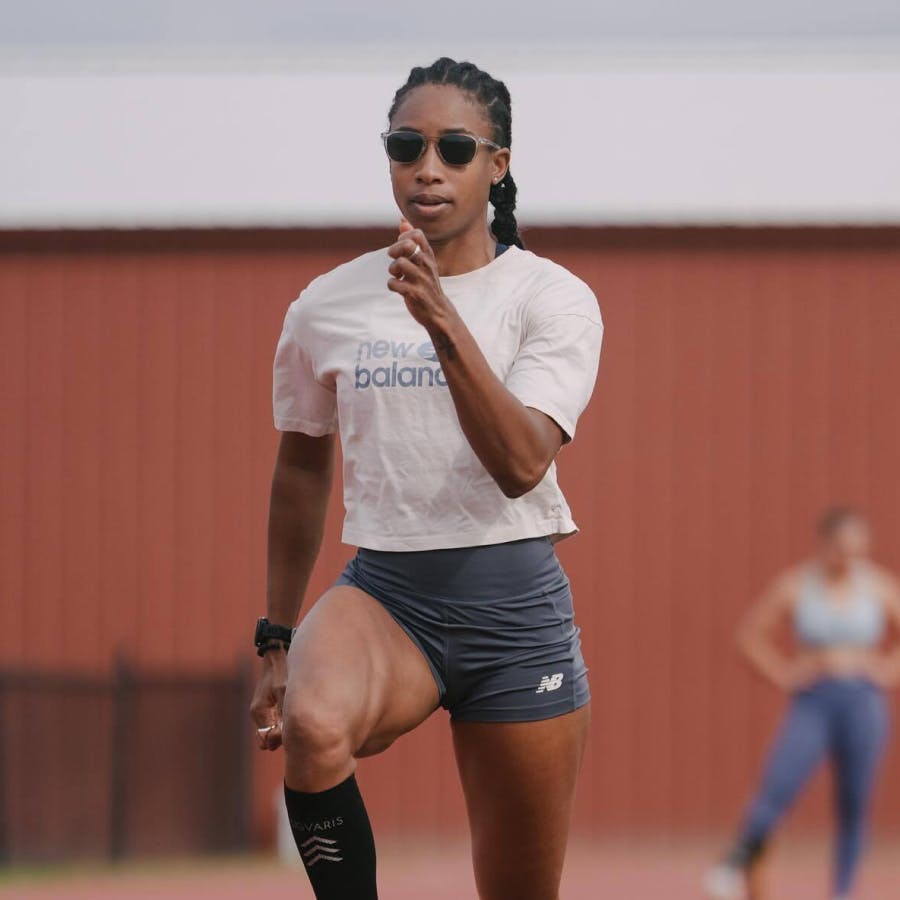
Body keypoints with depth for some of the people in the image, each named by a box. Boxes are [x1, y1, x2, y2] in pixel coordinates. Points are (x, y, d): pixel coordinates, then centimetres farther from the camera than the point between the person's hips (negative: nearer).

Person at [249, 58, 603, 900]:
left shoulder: (553, 298, -4)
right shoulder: (327, 307, 4)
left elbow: (519, 465, -19)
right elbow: (302, 468, 18)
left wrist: (444, 321, -29)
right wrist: (276, 640, 20)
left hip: (515, 604, -1)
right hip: (384, 588, 1)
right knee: (313, 729, -36)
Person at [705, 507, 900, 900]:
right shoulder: (794, 585, -3)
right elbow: (750, 632, 7)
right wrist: (783, 673, -2)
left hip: (863, 704, 1)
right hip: (812, 704, -1)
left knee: (853, 806, 1)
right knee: (776, 790, -19)